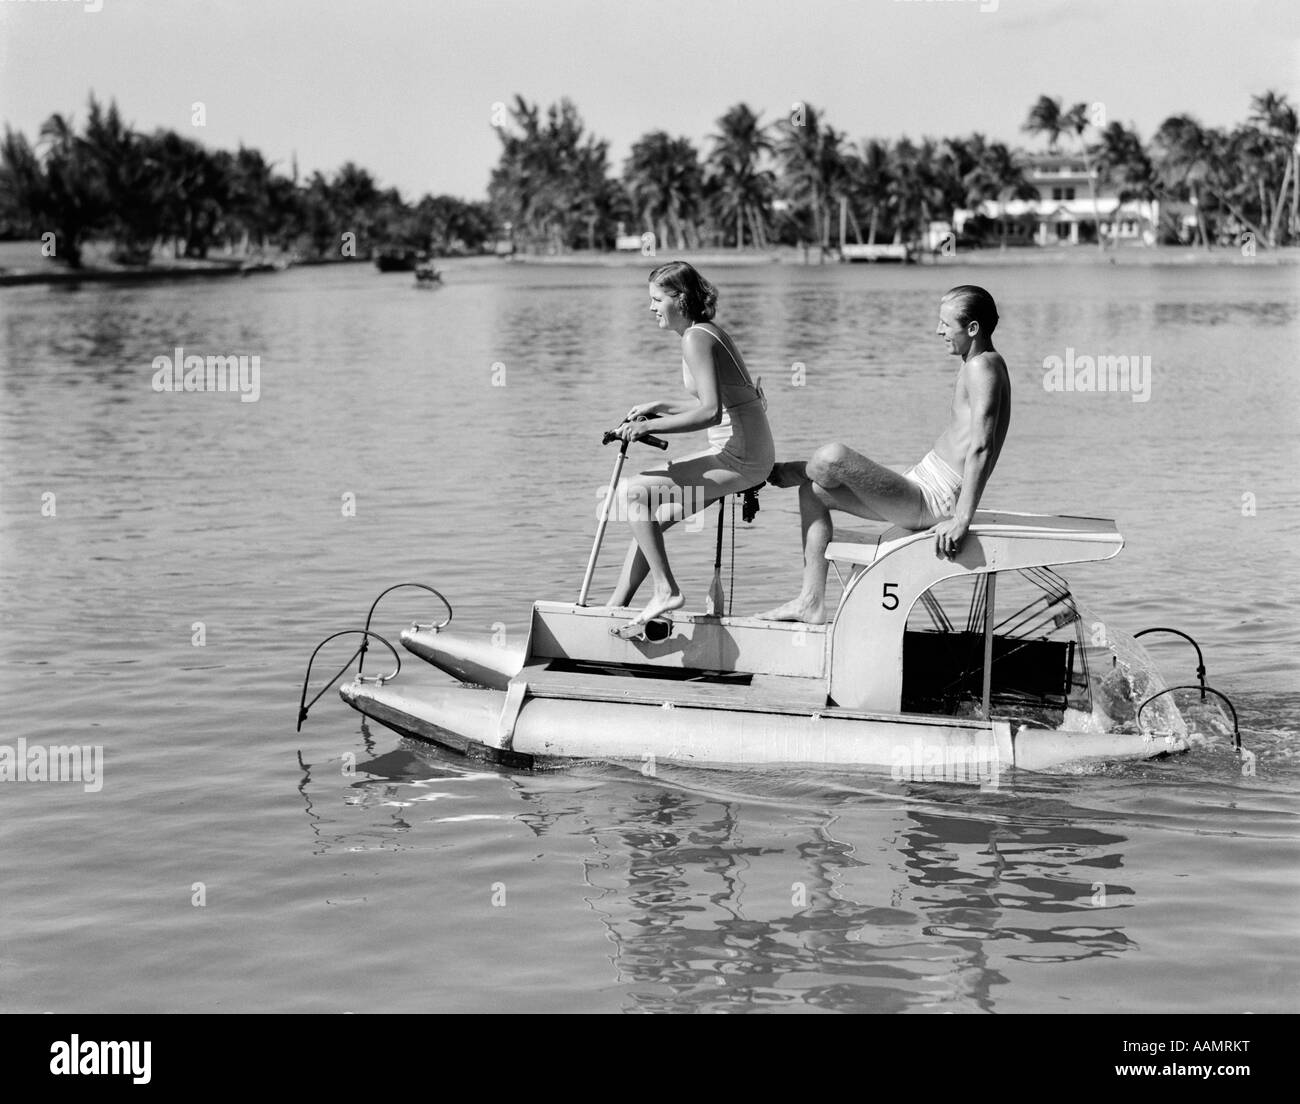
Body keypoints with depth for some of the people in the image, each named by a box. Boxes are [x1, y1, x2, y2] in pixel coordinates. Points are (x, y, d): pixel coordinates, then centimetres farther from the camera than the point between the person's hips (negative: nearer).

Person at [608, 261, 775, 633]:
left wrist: (649, 425, -19)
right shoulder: (708, 332, 15)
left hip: (739, 459, -10)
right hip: (740, 453, 10)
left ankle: (666, 590, -9)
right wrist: (657, 406, 20)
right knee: (649, 510, 15)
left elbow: (709, 411, -25)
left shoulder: (696, 338, -15)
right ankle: (616, 605, 20)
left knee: (636, 493, -13)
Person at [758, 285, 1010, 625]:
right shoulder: (975, 365, 17)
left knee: (832, 458, -21)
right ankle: (811, 603, 10)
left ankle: (777, 473, 17)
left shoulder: (984, 367, -16)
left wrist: (962, 520, -30)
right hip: (921, 487, 11)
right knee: (815, 490, 14)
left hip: (933, 501, -11)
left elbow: (980, 446, -26)